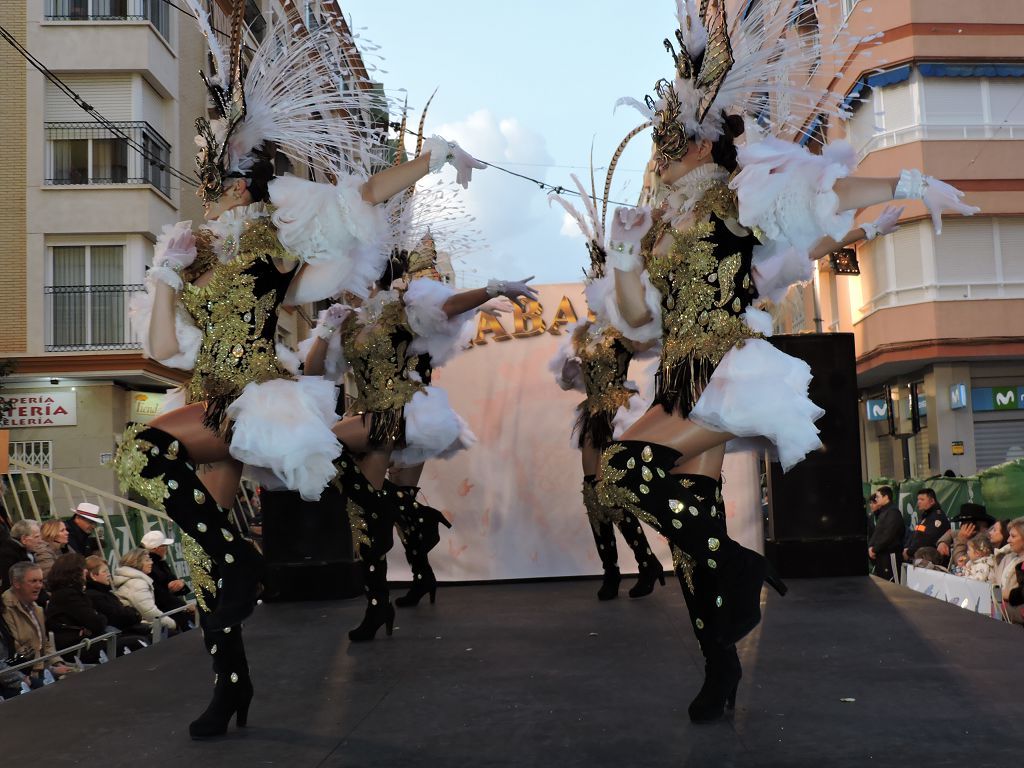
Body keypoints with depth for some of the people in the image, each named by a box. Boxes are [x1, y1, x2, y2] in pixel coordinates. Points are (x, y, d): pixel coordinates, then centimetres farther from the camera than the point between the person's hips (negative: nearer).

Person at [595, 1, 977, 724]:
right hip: (683, 381, 7)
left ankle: (743, 567, -8)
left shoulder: (735, 199, 3)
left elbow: (823, 192, -5)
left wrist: (909, 185, -12)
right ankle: (721, 665, 15)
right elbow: (637, 316, 14)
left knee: (625, 467, -24)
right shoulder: (660, 226, 19)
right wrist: (624, 257, 1)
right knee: (697, 524, 5)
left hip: (732, 372, -7)